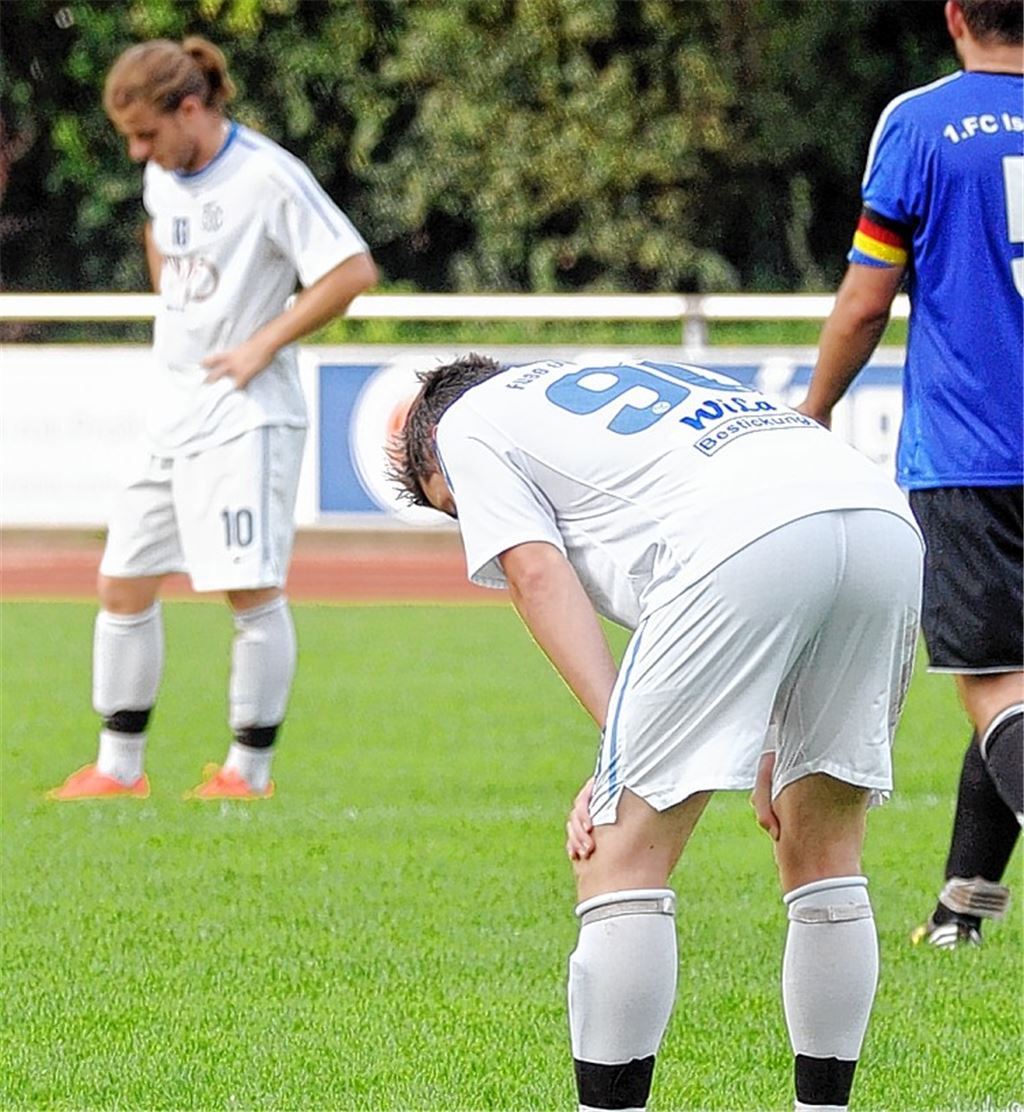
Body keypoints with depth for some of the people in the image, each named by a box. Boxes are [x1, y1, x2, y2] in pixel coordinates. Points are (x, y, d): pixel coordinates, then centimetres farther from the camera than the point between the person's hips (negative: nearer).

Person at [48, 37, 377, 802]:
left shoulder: (267, 177, -14)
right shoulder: (162, 179, 10)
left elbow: (354, 270, -17)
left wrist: (264, 342, -16)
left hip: (245, 415, -8)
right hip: (170, 413, 8)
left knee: (251, 588, -11)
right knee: (123, 583, 7)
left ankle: (250, 769, -2)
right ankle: (119, 767, 14)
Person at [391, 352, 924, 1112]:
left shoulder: (466, 422, 24)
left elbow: (538, 575, 6)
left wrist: (623, 745, -3)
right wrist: (775, 747, 25)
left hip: (747, 543, -7)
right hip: (890, 522, 7)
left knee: (622, 857, -1)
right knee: (823, 849, 19)